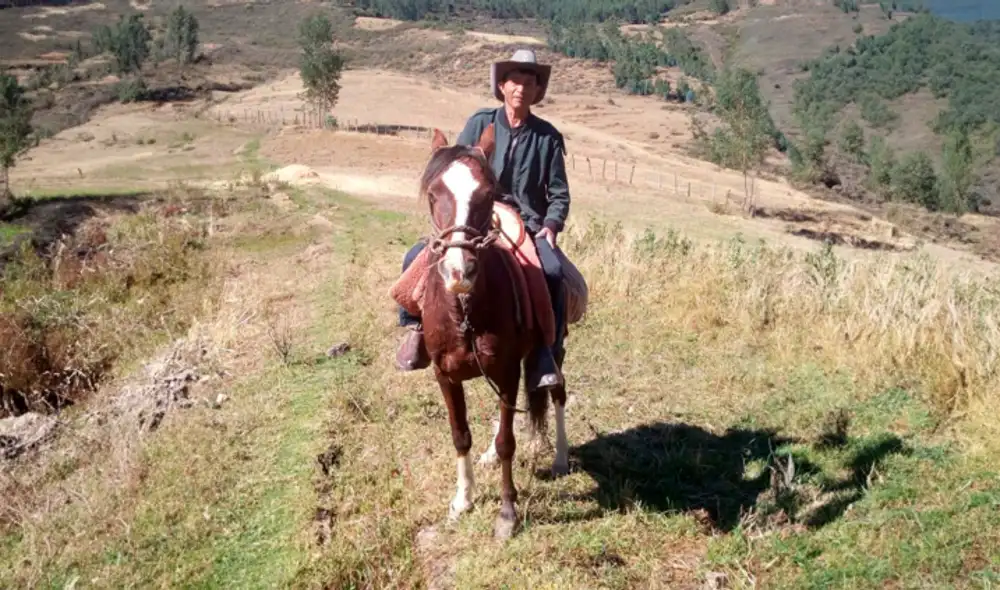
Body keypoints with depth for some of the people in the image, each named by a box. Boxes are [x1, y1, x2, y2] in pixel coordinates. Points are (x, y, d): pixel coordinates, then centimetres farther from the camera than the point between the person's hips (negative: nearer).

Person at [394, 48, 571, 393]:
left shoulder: (548, 137, 5)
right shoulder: (480, 123, 5)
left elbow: (559, 193, 7)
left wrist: (551, 224, -12)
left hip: (528, 228, -1)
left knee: (552, 272, -32)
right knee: (417, 258, -20)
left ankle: (544, 360, -22)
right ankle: (416, 329, 0)